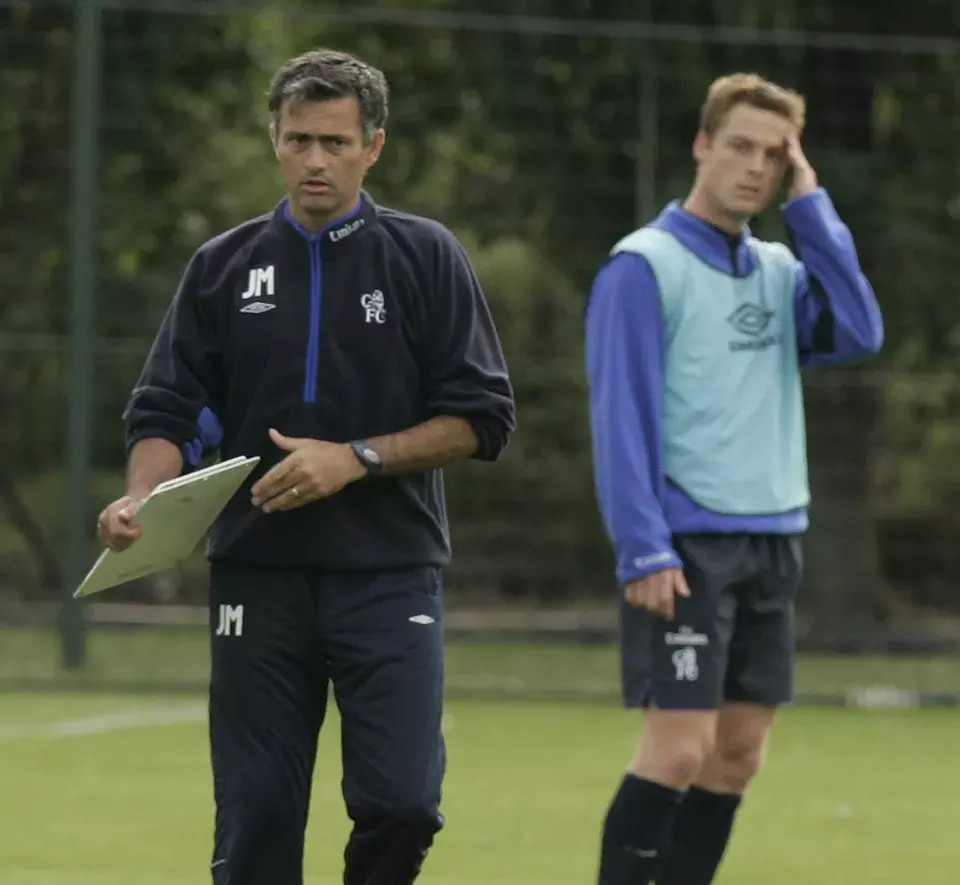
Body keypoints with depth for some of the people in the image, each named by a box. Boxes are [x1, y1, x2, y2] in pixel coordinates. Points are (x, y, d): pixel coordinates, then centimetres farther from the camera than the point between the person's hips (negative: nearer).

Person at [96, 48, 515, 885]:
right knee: (255, 817, 1)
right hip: (256, 576, 2)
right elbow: (169, 413, 7)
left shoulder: (426, 257, 2)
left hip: (389, 573, -2)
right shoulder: (223, 266, 8)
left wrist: (357, 459, -14)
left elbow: (481, 417, -1)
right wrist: (142, 498, -13)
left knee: (400, 800, -13)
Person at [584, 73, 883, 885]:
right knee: (679, 748, -12)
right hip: (686, 544, -7)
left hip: (772, 538, 7)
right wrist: (643, 549, -18)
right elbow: (620, 417, -11)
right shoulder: (645, 265, -6)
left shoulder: (780, 270, 14)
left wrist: (811, 206, -2)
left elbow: (858, 333, -3)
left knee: (737, 755, 6)